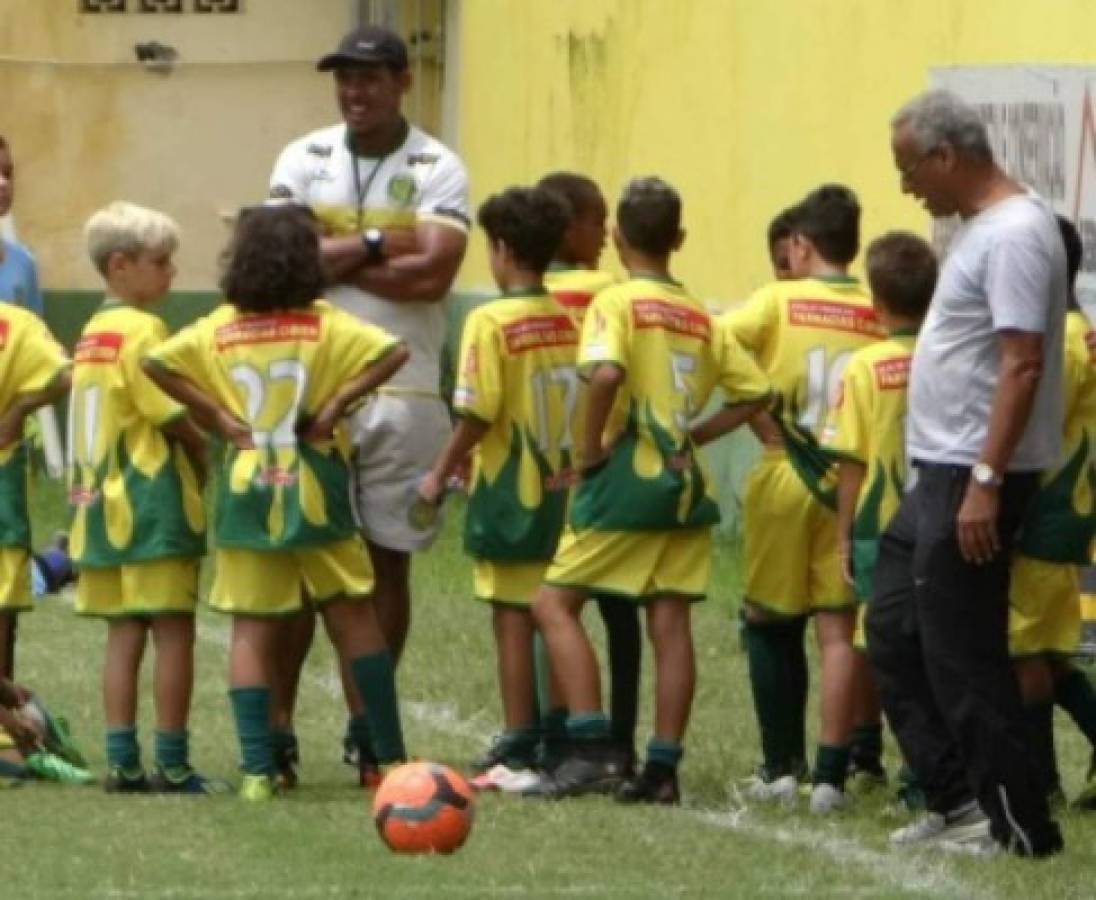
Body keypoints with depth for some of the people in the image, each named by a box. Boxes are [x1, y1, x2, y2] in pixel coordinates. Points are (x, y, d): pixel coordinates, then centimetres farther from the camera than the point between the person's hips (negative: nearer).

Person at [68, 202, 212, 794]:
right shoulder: (141, 329, -12)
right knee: (174, 633, -3)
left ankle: (122, 761, 6)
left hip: (102, 501, 8)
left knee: (123, 634, 9)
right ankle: (172, 764, -2)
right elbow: (172, 417, -15)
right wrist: (206, 457, 2)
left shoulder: (92, 332, 13)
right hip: (153, 500, -8)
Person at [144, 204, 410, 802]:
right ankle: (390, 757, 14)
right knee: (354, 620, 10)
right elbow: (392, 352, -18)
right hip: (316, 491, -1)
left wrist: (215, 416, -4)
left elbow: (156, 363, -7)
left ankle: (257, 768, -7)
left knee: (251, 632, 3)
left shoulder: (219, 328, 1)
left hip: (244, 495, 1)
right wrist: (339, 402, -12)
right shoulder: (325, 324, -5)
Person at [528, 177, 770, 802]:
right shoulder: (701, 317, 11)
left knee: (556, 604, 1)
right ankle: (663, 767, 3)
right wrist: (694, 436, 12)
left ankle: (593, 749, -11)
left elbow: (606, 374, -26)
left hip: (627, 477, -6)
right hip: (685, 481, 6)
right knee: (671, 622, 5)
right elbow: (754, 393, 13)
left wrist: (593, 444, -14)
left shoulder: (618, 302, -8)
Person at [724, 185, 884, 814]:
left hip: (784, 479, -1)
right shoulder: (882, 316, 0)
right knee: (839, 630, 2)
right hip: (854, 487, 1)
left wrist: (765, 426, -7)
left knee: (771, 623, 13)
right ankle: (830, 774, -4)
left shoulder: (778, 301, -3)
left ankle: (781, 767, 14)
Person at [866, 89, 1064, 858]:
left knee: (962, 652, -5)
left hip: (972, 478, -11)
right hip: (938, 475, 11)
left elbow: (1022, 365, -23)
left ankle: (1017, 823, 2)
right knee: (896, 634, 14)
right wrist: (957, 478, 19)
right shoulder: (982, 228, 14)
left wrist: (986, 482, -26)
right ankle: (957, 799, 19)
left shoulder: (1014, 234, -17)